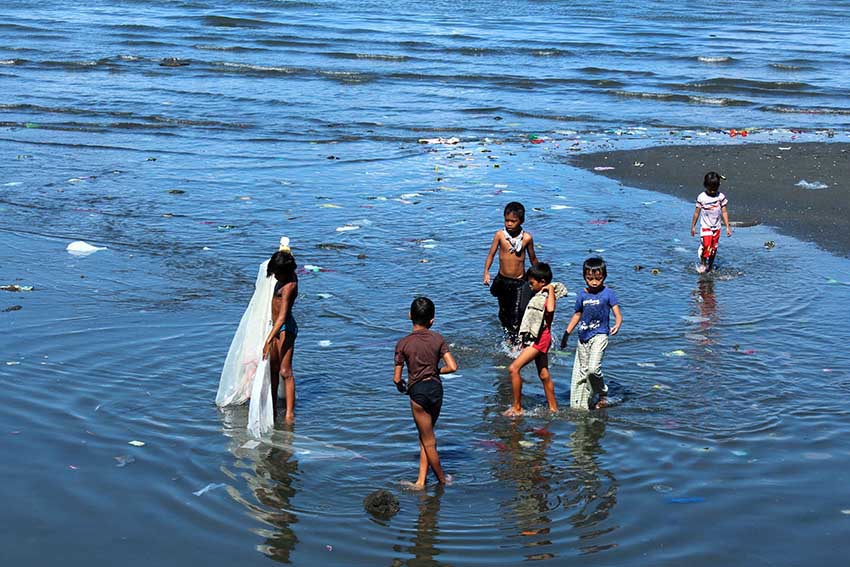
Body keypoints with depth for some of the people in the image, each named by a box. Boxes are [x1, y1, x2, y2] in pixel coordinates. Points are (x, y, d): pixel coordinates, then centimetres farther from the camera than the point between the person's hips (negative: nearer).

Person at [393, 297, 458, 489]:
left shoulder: (404, 343, -9)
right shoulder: (438, 339, -2)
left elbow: (397, 378, -7)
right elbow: (452, 367, -7)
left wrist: (401, 386, 15)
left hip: (418, 391, -4)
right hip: (436, 387, 4)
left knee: (428, 441, 11)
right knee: (426, 437, 17)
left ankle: (442, 479, 23)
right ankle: (421, 481, 18)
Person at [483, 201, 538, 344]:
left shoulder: (527, 238, -8)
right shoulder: (500, 235, -7)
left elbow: (533, 258, 5)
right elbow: (491, 254, -4)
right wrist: (486, 272, -19)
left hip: (520, 282, -2)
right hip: (502, 281, 3)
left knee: (517, 315, -11)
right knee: (503, 314, 17)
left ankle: (513, 343, -3)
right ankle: (508, 336, 37)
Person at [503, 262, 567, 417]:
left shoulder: (548, 295, -14)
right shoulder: (539, 295, 15)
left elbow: (550, 309, -38)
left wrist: (551, 289, -26)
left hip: (540, 339, -10)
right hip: (536, 339, 10)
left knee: (514, 368, -17)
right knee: (544, 375, 15)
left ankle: (517, 408, -14)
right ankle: (553, 409, 23)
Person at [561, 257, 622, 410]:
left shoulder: (608, 293, -4)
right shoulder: (582, 294, 8)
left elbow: (617, 314, -10)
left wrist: (617, 326, -31)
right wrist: (567, 333, 22)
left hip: (599, 335, -5)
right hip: (583, 337, 5)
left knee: (593, 368, -22)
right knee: (581, 371, 8)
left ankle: (602, 396, 1)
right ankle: (580, 405, 17)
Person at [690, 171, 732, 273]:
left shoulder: (721, 197, -3)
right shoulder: (701, 197, -8)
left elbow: (724, 212, 1)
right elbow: (697, 212, 0)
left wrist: (727, 227, -1)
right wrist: (693, 226, 4)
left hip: (716, 227, 3)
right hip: (705, 226, -3)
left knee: (714, 248, 7)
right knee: (706, 245, -19)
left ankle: (710, 266, 22)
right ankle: (702, 263, 0)